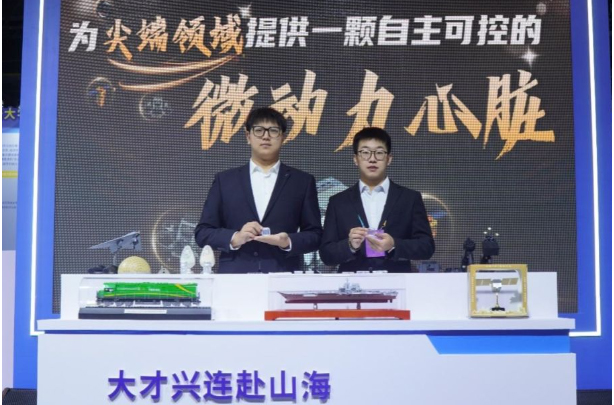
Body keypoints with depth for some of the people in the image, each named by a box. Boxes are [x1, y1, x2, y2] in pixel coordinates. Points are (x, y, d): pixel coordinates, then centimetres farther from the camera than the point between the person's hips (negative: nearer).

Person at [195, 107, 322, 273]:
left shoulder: (302, 181, 9)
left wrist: (288, 242, -12)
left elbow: (315, 235, 7)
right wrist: (234, 238, -10)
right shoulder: (225, 180, 10)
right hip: (234, 278, 0)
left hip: (283, 280, 0)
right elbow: (202, 232, 7)